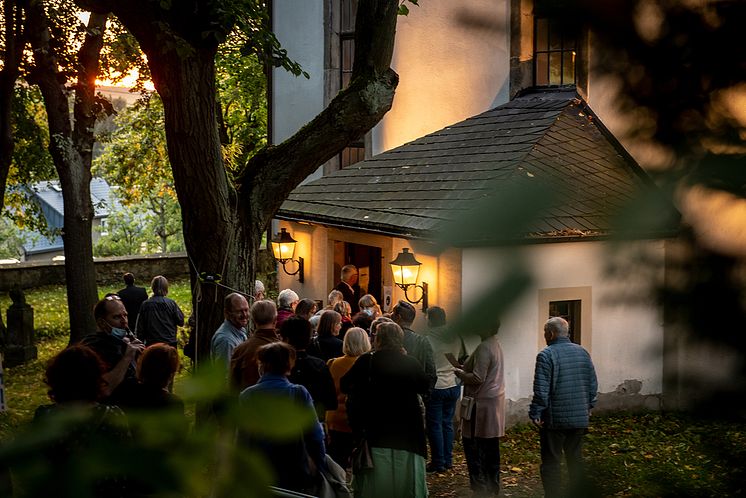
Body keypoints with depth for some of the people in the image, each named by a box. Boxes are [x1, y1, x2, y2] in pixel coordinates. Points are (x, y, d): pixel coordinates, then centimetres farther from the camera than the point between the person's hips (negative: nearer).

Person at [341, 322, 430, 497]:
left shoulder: (366, 362, -9)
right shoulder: (411, 363, -6)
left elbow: (344, 385, -3)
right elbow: (425, 387, 9)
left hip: (375, 432, 0)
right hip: (407, 430, 1)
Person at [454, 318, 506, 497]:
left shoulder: (484, 348, -19)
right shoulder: (495, 345, 13)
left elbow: (477, 378, -23)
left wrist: (459, 372, -8)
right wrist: (463, 369, 11)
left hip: (481, 405, -10)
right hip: (494, 402, 10)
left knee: (473, 447, -5)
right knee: (491, 447, 14)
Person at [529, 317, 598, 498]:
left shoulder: (546, 355, -12)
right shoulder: (583, 352, 8)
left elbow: (541, 390, -16)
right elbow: (593, 384, 12)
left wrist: (535, 414, -9)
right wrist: (588, 407, 22)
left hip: (554, 419, -6)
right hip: (580, 418, 6)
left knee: (551, 462, 0)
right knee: (576, 459, 14)